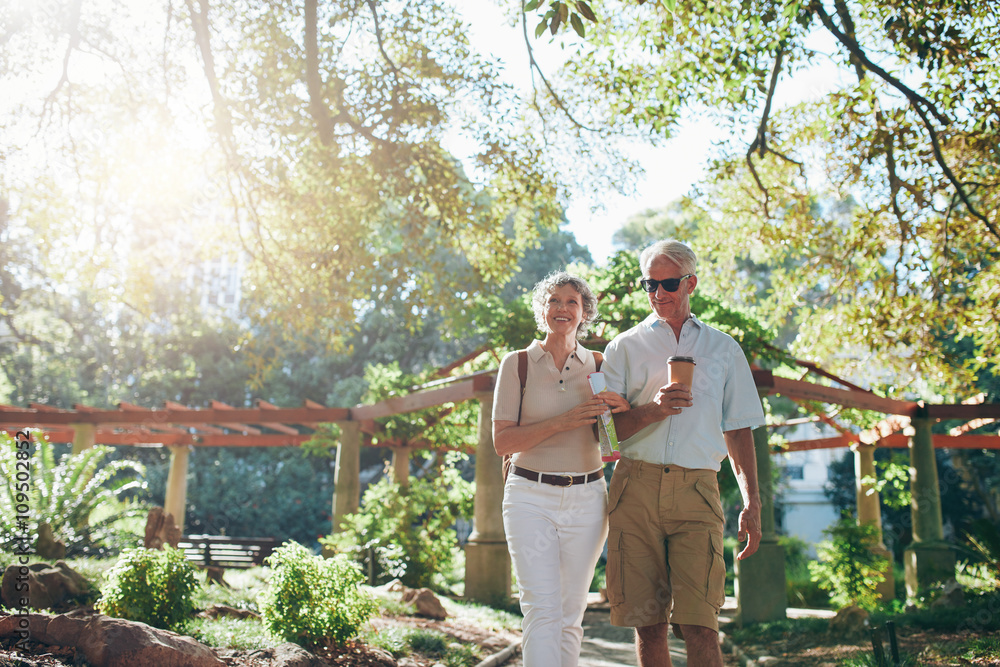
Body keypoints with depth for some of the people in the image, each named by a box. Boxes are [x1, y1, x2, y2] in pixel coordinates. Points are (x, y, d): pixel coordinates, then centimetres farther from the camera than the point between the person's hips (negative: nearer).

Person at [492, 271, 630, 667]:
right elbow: (502, 441, -4)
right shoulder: (517, 364, 2)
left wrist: (622, 409, -10)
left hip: (586, 499, 3)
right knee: (541, 610, -12)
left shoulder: (598, 366, 8)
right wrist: (561, 422, -17)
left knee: (570, 615, 6)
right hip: (530, 497, -2)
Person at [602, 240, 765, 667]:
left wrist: (751, 504, 8)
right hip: (637, 488, 0)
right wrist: (653, 410, -12)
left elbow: (738, 430, 17)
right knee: (648, 625, 1)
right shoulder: (626, 347, 14)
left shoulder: (723, 349, 18)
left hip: (697, 491, 0)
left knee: (699, 628, -12)